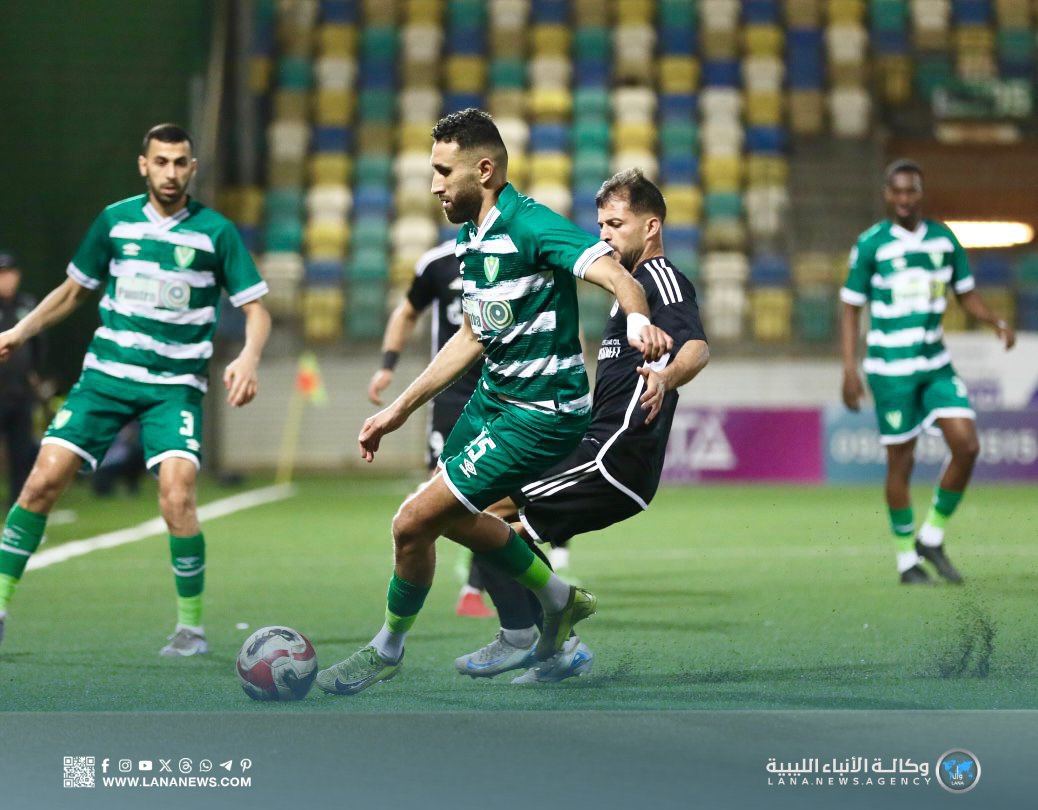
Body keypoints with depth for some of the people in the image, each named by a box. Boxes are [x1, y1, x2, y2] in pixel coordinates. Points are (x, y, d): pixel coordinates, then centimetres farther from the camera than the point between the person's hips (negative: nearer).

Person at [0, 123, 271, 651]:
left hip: (175, 386, -2)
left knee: (177, 498, -19)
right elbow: (74, 290, 19)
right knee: (42, 482, -9)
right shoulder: (115, 220, 5)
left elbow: (255, 309, 0)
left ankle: (191, 627, -1)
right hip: (105, 375, 2)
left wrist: (248, 357, -19)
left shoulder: (216, 232, -3)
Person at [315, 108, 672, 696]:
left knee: (414, 522, -8)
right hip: (492, 398, 10)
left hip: (540, 415, -10)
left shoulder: (531, 227, -23)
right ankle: (561, 599, 41)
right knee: (453, 516, 24)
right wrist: (400, 409, 19)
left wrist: (638, 322, -58)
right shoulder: (471, 237, 6)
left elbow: (618, 277, -35)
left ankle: (388, 649, 16)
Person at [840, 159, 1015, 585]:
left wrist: (997, 322, -7)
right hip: (891, 369, -4)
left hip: (936, 365, 4)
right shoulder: (871, 244, -7)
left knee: (966, 446, -8)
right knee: (901, 462, 0)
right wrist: (850, 370, -10)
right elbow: (851, 310, -2)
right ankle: (907, 560, 14)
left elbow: (966, 294, 13)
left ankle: (932, 538, 9)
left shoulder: (943, 238, 5)